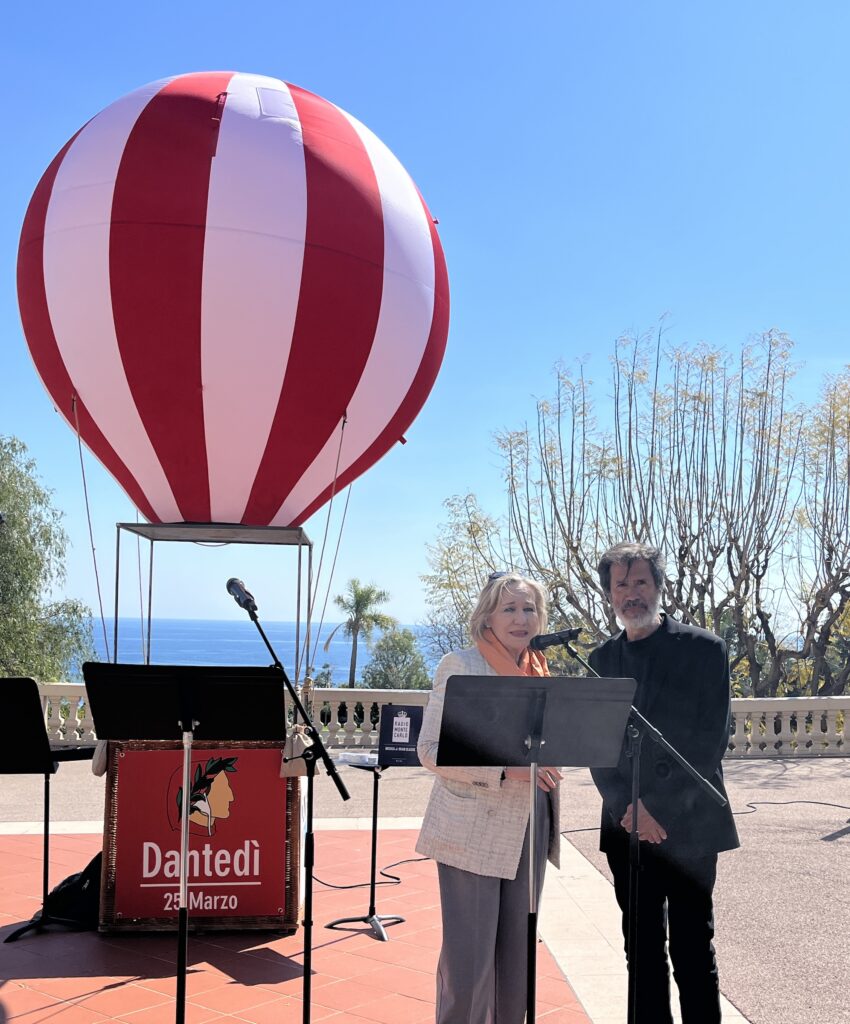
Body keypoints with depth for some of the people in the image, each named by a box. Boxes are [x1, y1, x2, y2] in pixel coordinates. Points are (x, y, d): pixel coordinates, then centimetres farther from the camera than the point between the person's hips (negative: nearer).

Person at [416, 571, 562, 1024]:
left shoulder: (539, 671, 10)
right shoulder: (460, 665, -7)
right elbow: (431, 750, -13)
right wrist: (506, 767, -23)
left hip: (528, 831, 6)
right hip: (472, 832, -6)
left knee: (518, 954, 14)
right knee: (468, 961, -2)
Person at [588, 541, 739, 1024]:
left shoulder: (705, 649, -3)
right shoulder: (603, 658, 9)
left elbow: (711, 739, -9)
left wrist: (658, 807, -14)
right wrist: (629, 808, -11)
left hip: (688, 826, -3)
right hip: (627, 827, 4)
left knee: (692, 951, 3)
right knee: (642, 950, 11)